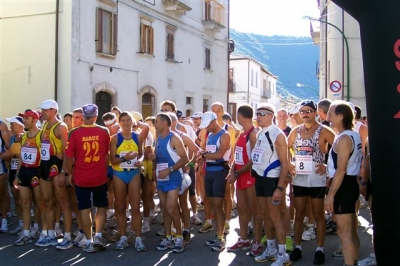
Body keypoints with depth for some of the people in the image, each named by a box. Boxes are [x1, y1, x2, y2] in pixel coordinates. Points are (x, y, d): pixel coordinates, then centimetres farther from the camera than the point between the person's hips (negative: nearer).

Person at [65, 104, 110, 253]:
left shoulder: (74, 133, -9)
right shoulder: (104, 132, -3)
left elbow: (69, 156, -7)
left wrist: (69, 174, 6)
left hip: (81, 177, -1)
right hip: (100, 177, 1)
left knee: (85, 209, 7)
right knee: (101, 207, 15)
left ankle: (89, 242, 8)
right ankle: (98, 236, 5)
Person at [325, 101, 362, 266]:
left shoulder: (344, 138, -17)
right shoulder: (354, 135, 13)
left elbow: (340, 170, -22)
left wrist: (330, 194, -21)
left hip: (343, 186, -10)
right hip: (351, 184, 10)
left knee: (344, 232, -5)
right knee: (351, 232, 18)